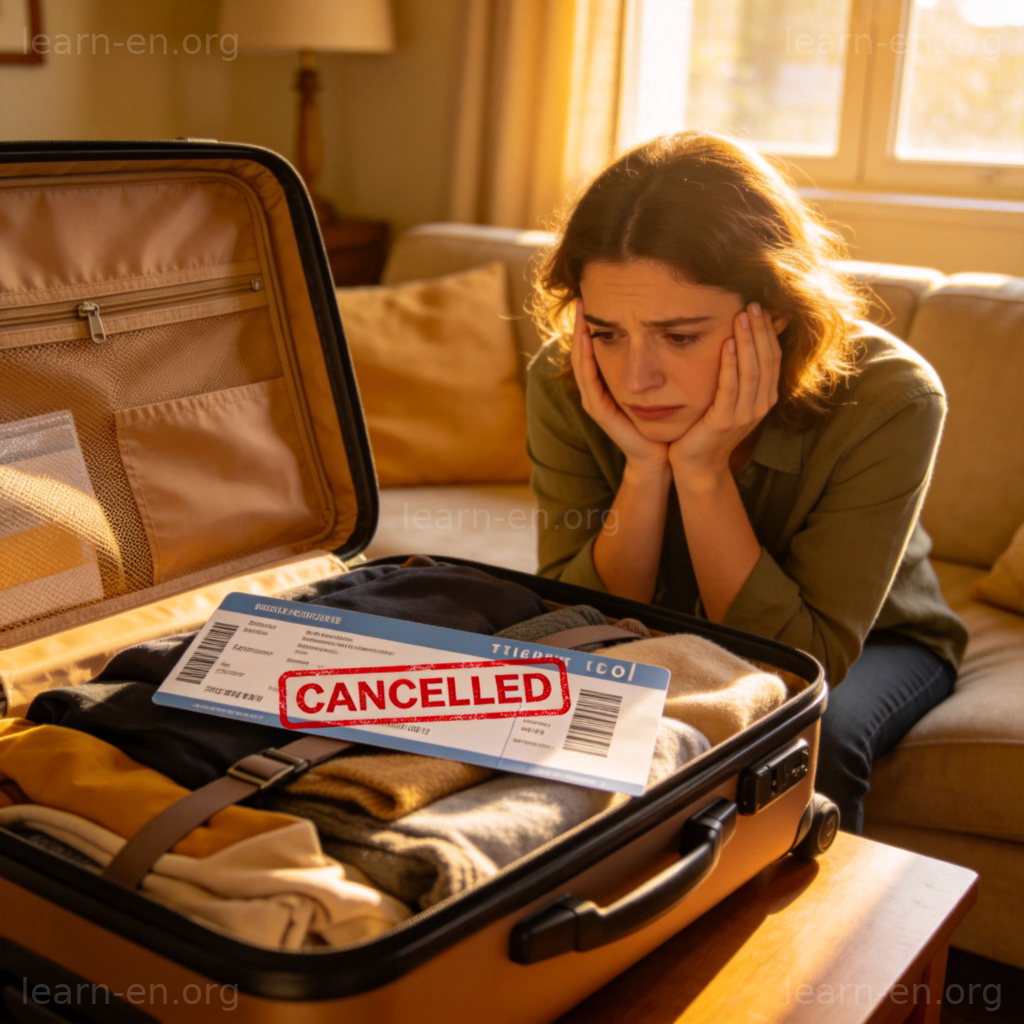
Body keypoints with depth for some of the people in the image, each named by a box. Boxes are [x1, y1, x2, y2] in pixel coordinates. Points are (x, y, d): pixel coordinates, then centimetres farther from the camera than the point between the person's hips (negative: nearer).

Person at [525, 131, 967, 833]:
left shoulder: (886, 398, -31)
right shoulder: (564, 386, -24)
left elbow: (803, 661, -30)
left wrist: (703, 472, -40)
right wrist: (645, 470, -36)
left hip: (871, 643, -1)